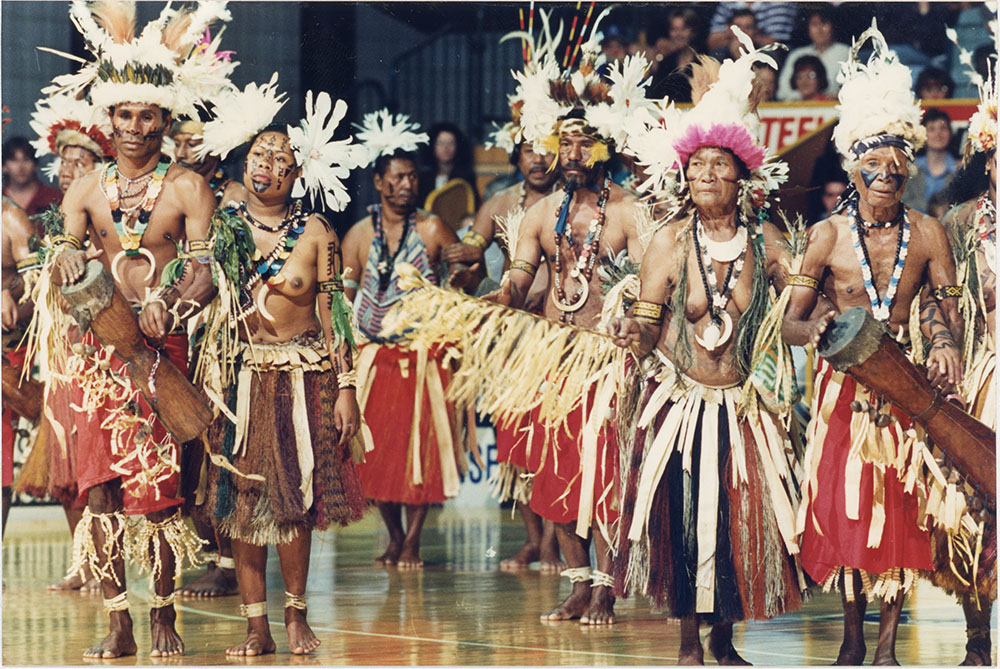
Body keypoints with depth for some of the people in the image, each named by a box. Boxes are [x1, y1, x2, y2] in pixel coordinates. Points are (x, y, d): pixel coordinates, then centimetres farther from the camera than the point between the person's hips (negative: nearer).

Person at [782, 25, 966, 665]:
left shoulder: (927, 233, 2)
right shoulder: (828, 235, -1)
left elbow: (949, 310, 5)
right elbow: (791, 322, -1)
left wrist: (945, 343, -16)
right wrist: (817, 329, -23)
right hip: (844, 387, -1)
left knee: (901, 508, -1)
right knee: (843, 505, -2)